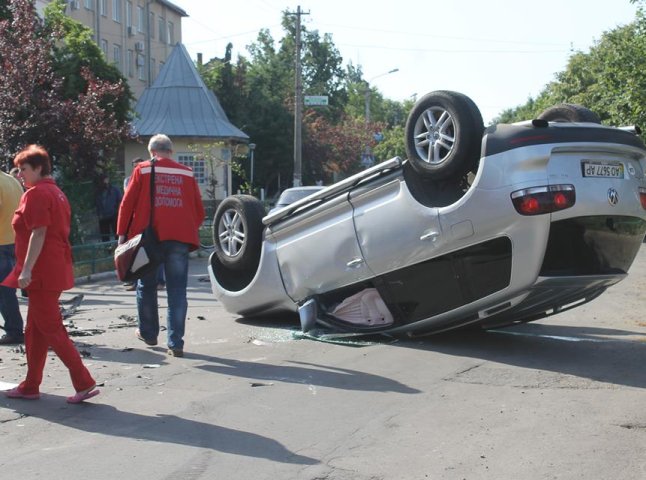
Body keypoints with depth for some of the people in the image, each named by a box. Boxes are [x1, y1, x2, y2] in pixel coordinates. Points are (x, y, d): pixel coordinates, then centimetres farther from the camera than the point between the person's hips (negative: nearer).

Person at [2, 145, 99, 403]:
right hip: (56, 271, 10)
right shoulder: (57, 193, 17)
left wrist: (26, 269, -23)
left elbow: (38, 233, -20)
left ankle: (85, 384, -9)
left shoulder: (36, 193, -12)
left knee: (51, 329, -7)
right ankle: (30, 386, 21)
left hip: (42, 272, -10)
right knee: (35, 331, 15)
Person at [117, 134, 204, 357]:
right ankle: (175, 343, -2)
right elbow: (199, 211, 10)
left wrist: (122, 233, 5)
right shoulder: (187, 173, 9)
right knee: (177, 291, 2)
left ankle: (148, 333, 28)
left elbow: (127, 204, 0)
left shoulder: (142, 170, 4)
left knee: (146, 286, 17)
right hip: (180, 238, 1)